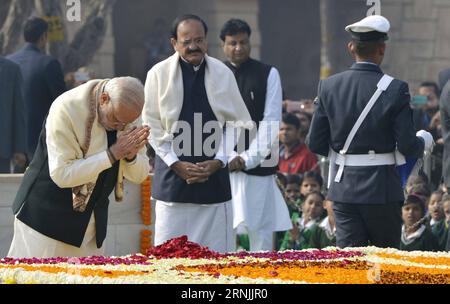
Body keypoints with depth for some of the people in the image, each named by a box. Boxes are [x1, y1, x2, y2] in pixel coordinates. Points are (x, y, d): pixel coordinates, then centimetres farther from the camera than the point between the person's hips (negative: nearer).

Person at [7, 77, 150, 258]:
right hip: (47, 214, -6)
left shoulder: (127, 113, -3)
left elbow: (139, 176, 4)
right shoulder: (66, 109, -21)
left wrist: (131, 156, -20)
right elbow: (61, 174, -26)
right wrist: (112, 154, -29)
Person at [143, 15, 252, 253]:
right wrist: (176, 164, -7)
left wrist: (218, 161, -4)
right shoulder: (159, 74, -1)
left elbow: (236, 122, 8)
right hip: (172, 173, -1)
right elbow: (152, 125, 1)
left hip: (214, 174, 1)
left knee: (216, 252, 0)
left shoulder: (223, 74, 4)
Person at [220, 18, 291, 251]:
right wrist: (229, 158, -8)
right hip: (223, 166, 1)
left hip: (258, 165, -1)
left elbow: (271, 122, -2)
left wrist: (249, 158, -10)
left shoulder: (267, 74, 3)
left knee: (261, 230, -2)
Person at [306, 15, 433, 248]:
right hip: (382, 189, -3)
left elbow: (315, 143, 1)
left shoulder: (329, 86, -2)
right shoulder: (395, 90, -12)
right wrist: (424, 140, 11)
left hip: (343, 185, 3)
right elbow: (408, 147, -11)